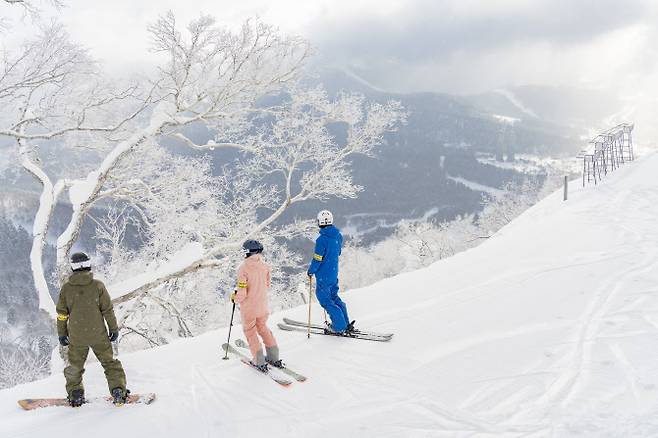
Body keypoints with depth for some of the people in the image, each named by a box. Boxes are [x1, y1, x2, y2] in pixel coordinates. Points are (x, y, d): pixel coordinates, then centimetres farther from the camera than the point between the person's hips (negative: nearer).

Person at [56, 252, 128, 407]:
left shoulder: (66, 288, -4)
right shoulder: (98, 285, -9)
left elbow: (61, 314, 2)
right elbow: (108, 310, -5)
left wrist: (62, 333, 14)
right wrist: (114, 328, 5)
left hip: (76, 337, 1)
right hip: (98, 335, -1)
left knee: (75, 365, 19)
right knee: (109, 362, 10)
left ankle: (75, 394, 21)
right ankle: (118, 390, 2)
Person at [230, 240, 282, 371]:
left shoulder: (243, 268, -22)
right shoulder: (265, 266, -6)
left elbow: (242, 293, -22)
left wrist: (235, 297, 0)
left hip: (248, 307, -5)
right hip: (263, 305, 5)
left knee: (250, 331, 15)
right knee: (263, 328, 25)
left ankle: (259, 362, 14)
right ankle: (274, 358, 26)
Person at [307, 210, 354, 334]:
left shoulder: (322, 239, -23)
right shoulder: (338, 235, 0)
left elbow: (317, 258, -19)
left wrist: (311, 271, -4)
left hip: (324, 275, -8)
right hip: (334, 272, 8)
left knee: (325, 300, 4)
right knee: (334, 297, 21)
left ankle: (339, 326, 5)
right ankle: (345, 323, 22)